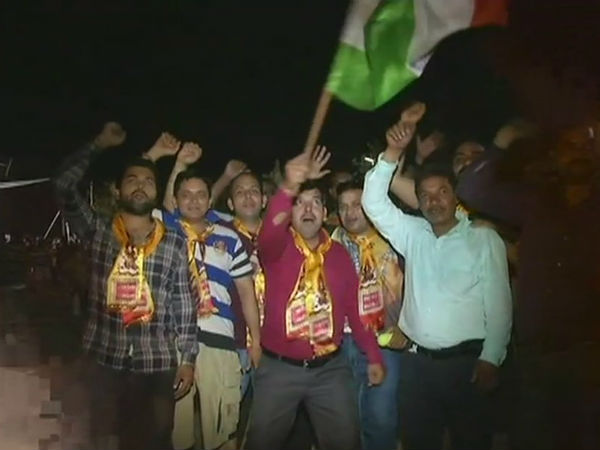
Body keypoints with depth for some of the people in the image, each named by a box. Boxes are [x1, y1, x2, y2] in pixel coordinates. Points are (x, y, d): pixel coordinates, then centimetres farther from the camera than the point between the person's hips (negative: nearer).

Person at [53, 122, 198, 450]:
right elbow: (64, 186, -10)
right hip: (105, 360, 0)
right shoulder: (98, 232, 2)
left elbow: (183, 305, 3)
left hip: (157, 364, 0)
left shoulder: (174, 245, 2)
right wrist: (99, 145, -7)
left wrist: (188, 358, 0)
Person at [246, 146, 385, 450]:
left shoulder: (339, 254, 4)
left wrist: (374, 356, 8)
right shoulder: (278, 247, -6)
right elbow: (269, 232, -31)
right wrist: (289, 188, -47)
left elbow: (354, 308, 8)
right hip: (278, 368, -2)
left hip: (330, 368, 2)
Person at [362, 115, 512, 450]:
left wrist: (491, 359, -11)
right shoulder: (413, 235, 8)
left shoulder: (485, 239, 0)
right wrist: (393, 152, -11)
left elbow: (499, 304, -3)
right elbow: (374, 202, 0)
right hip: (417, 361, 3)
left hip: (467, 361, -3)